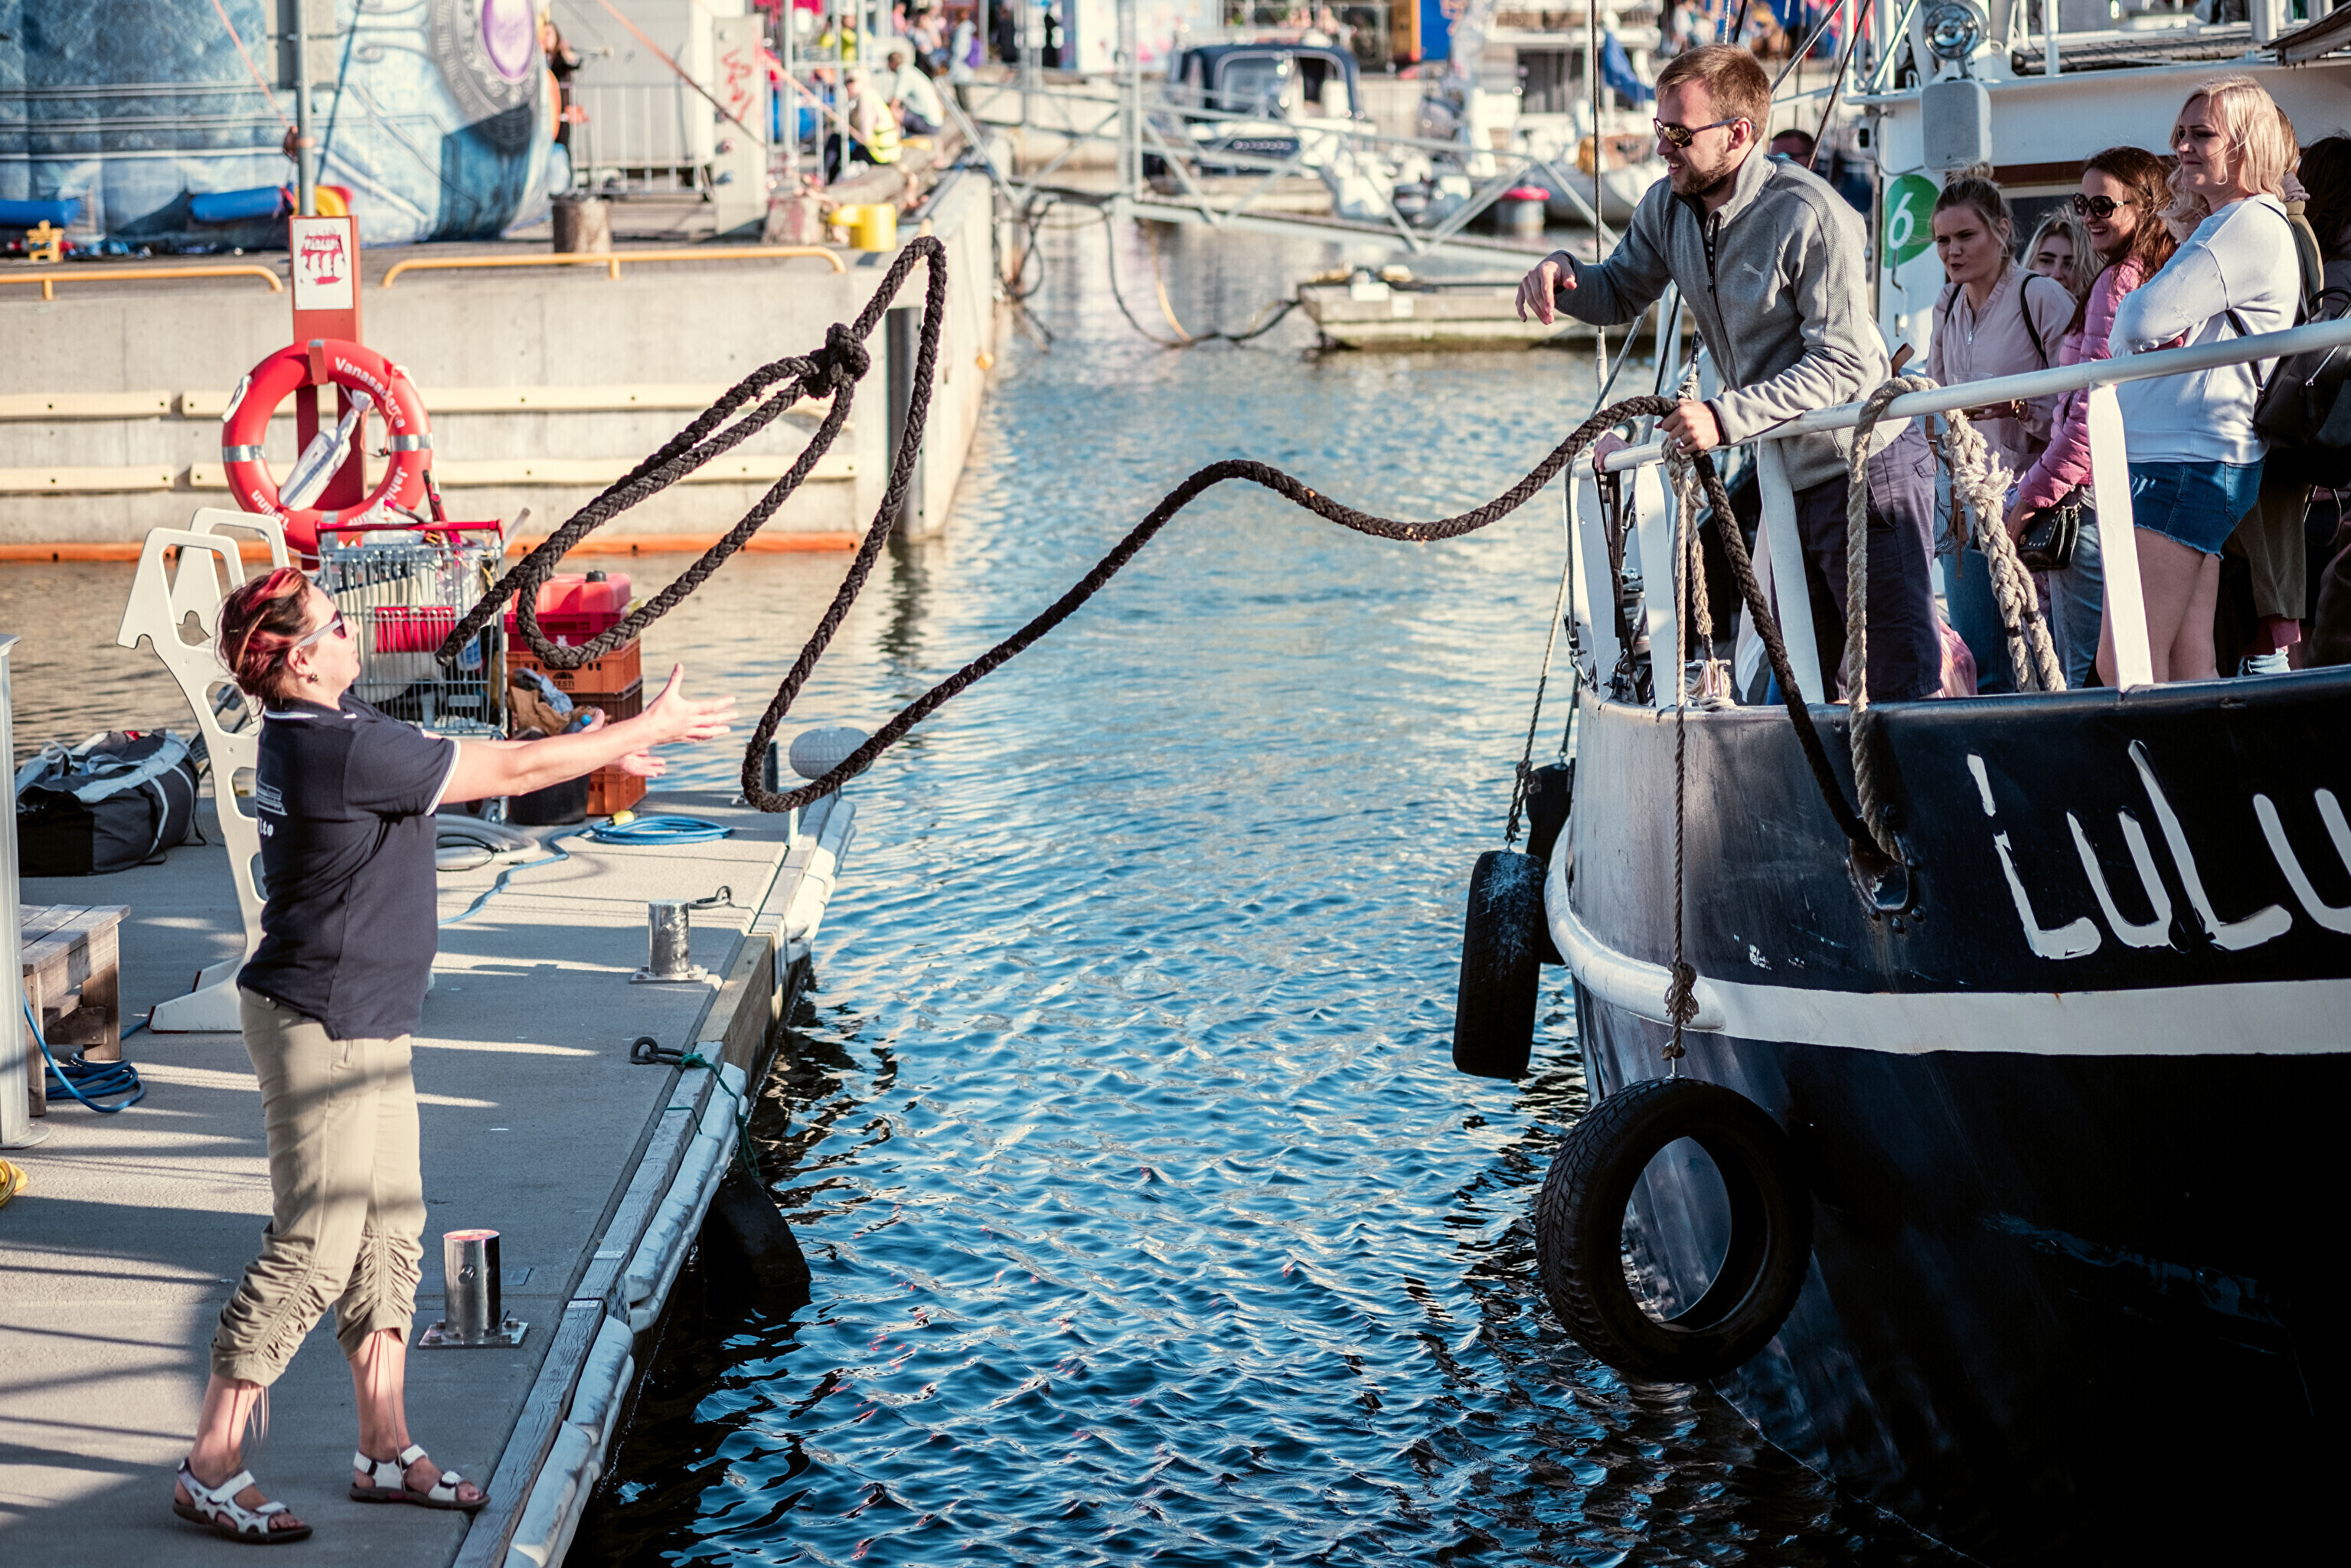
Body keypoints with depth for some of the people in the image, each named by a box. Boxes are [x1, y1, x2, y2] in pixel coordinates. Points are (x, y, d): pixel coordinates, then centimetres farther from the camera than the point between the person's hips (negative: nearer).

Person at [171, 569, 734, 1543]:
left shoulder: (316, 734, 8)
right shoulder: (344, 748, -22)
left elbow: (466, 765, 20)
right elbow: (512, 772, -17)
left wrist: (593, 750, 18)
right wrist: (649, 728, -7)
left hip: (362, 1026, 10)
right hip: (320, 1025, -10)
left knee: (390, 1233, 13)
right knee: (314, 1248, -7)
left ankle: (386, 1453, 21)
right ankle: (210, 1469, 0)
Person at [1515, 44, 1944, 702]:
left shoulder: (1810, 215, -23)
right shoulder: (1668, 207, 0)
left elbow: (1843, 367, -26)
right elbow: (1620, 295, 15)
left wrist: (1726, 417, -35)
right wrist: (1562, 272, -9)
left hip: (1866, 468, -8)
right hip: (1784, 475, 8)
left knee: (1903, 686, -9)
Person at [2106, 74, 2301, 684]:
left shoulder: (2253, 226, -9)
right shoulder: (2214, 228, 23)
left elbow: (2143, 321, -17)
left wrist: (2127, 323, 6)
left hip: (2189, 465, -10)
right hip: (2168, 456, 10)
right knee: (2189, 673, 4)